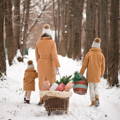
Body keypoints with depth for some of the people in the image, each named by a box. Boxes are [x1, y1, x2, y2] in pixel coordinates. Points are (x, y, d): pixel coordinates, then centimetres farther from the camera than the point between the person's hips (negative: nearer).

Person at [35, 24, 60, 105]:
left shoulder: (38, 42, -2)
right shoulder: (52, 42, -13)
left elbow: (37, 55, 7)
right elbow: (54, 55, -15)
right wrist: (57, 65, -10)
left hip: (41, 64, 3)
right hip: (50, 64, -3)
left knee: (41, 81, 12)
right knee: (52, 81, 7)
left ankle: (41, 99, 12)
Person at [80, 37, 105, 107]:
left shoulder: (89, 54, -8)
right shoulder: (101, 55, -3)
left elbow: (84, 65, -4)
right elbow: (103, 66, 3)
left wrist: (81, 73, 7)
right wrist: (101, 74, 18)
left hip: (90, 74, -2)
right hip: (97, 75, 2)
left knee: (91, 88, 6)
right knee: (96, 87, 16)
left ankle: (93, 102, 4)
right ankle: (97, 98, -6)